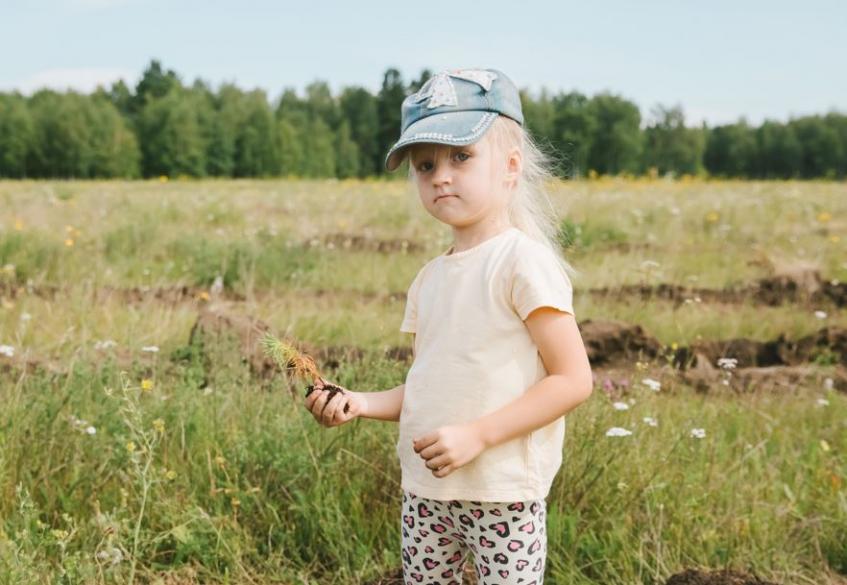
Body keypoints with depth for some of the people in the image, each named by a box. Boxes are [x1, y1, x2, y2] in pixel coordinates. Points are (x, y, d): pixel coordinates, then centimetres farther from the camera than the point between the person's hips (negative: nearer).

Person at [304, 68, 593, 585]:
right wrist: (360, 403, -2)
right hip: (424, 492, 7)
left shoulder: (523, 261, -13)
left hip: (504, 493, -7)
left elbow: (574, 379, -17)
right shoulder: (429, 278, 9)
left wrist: (477, 434, -22)